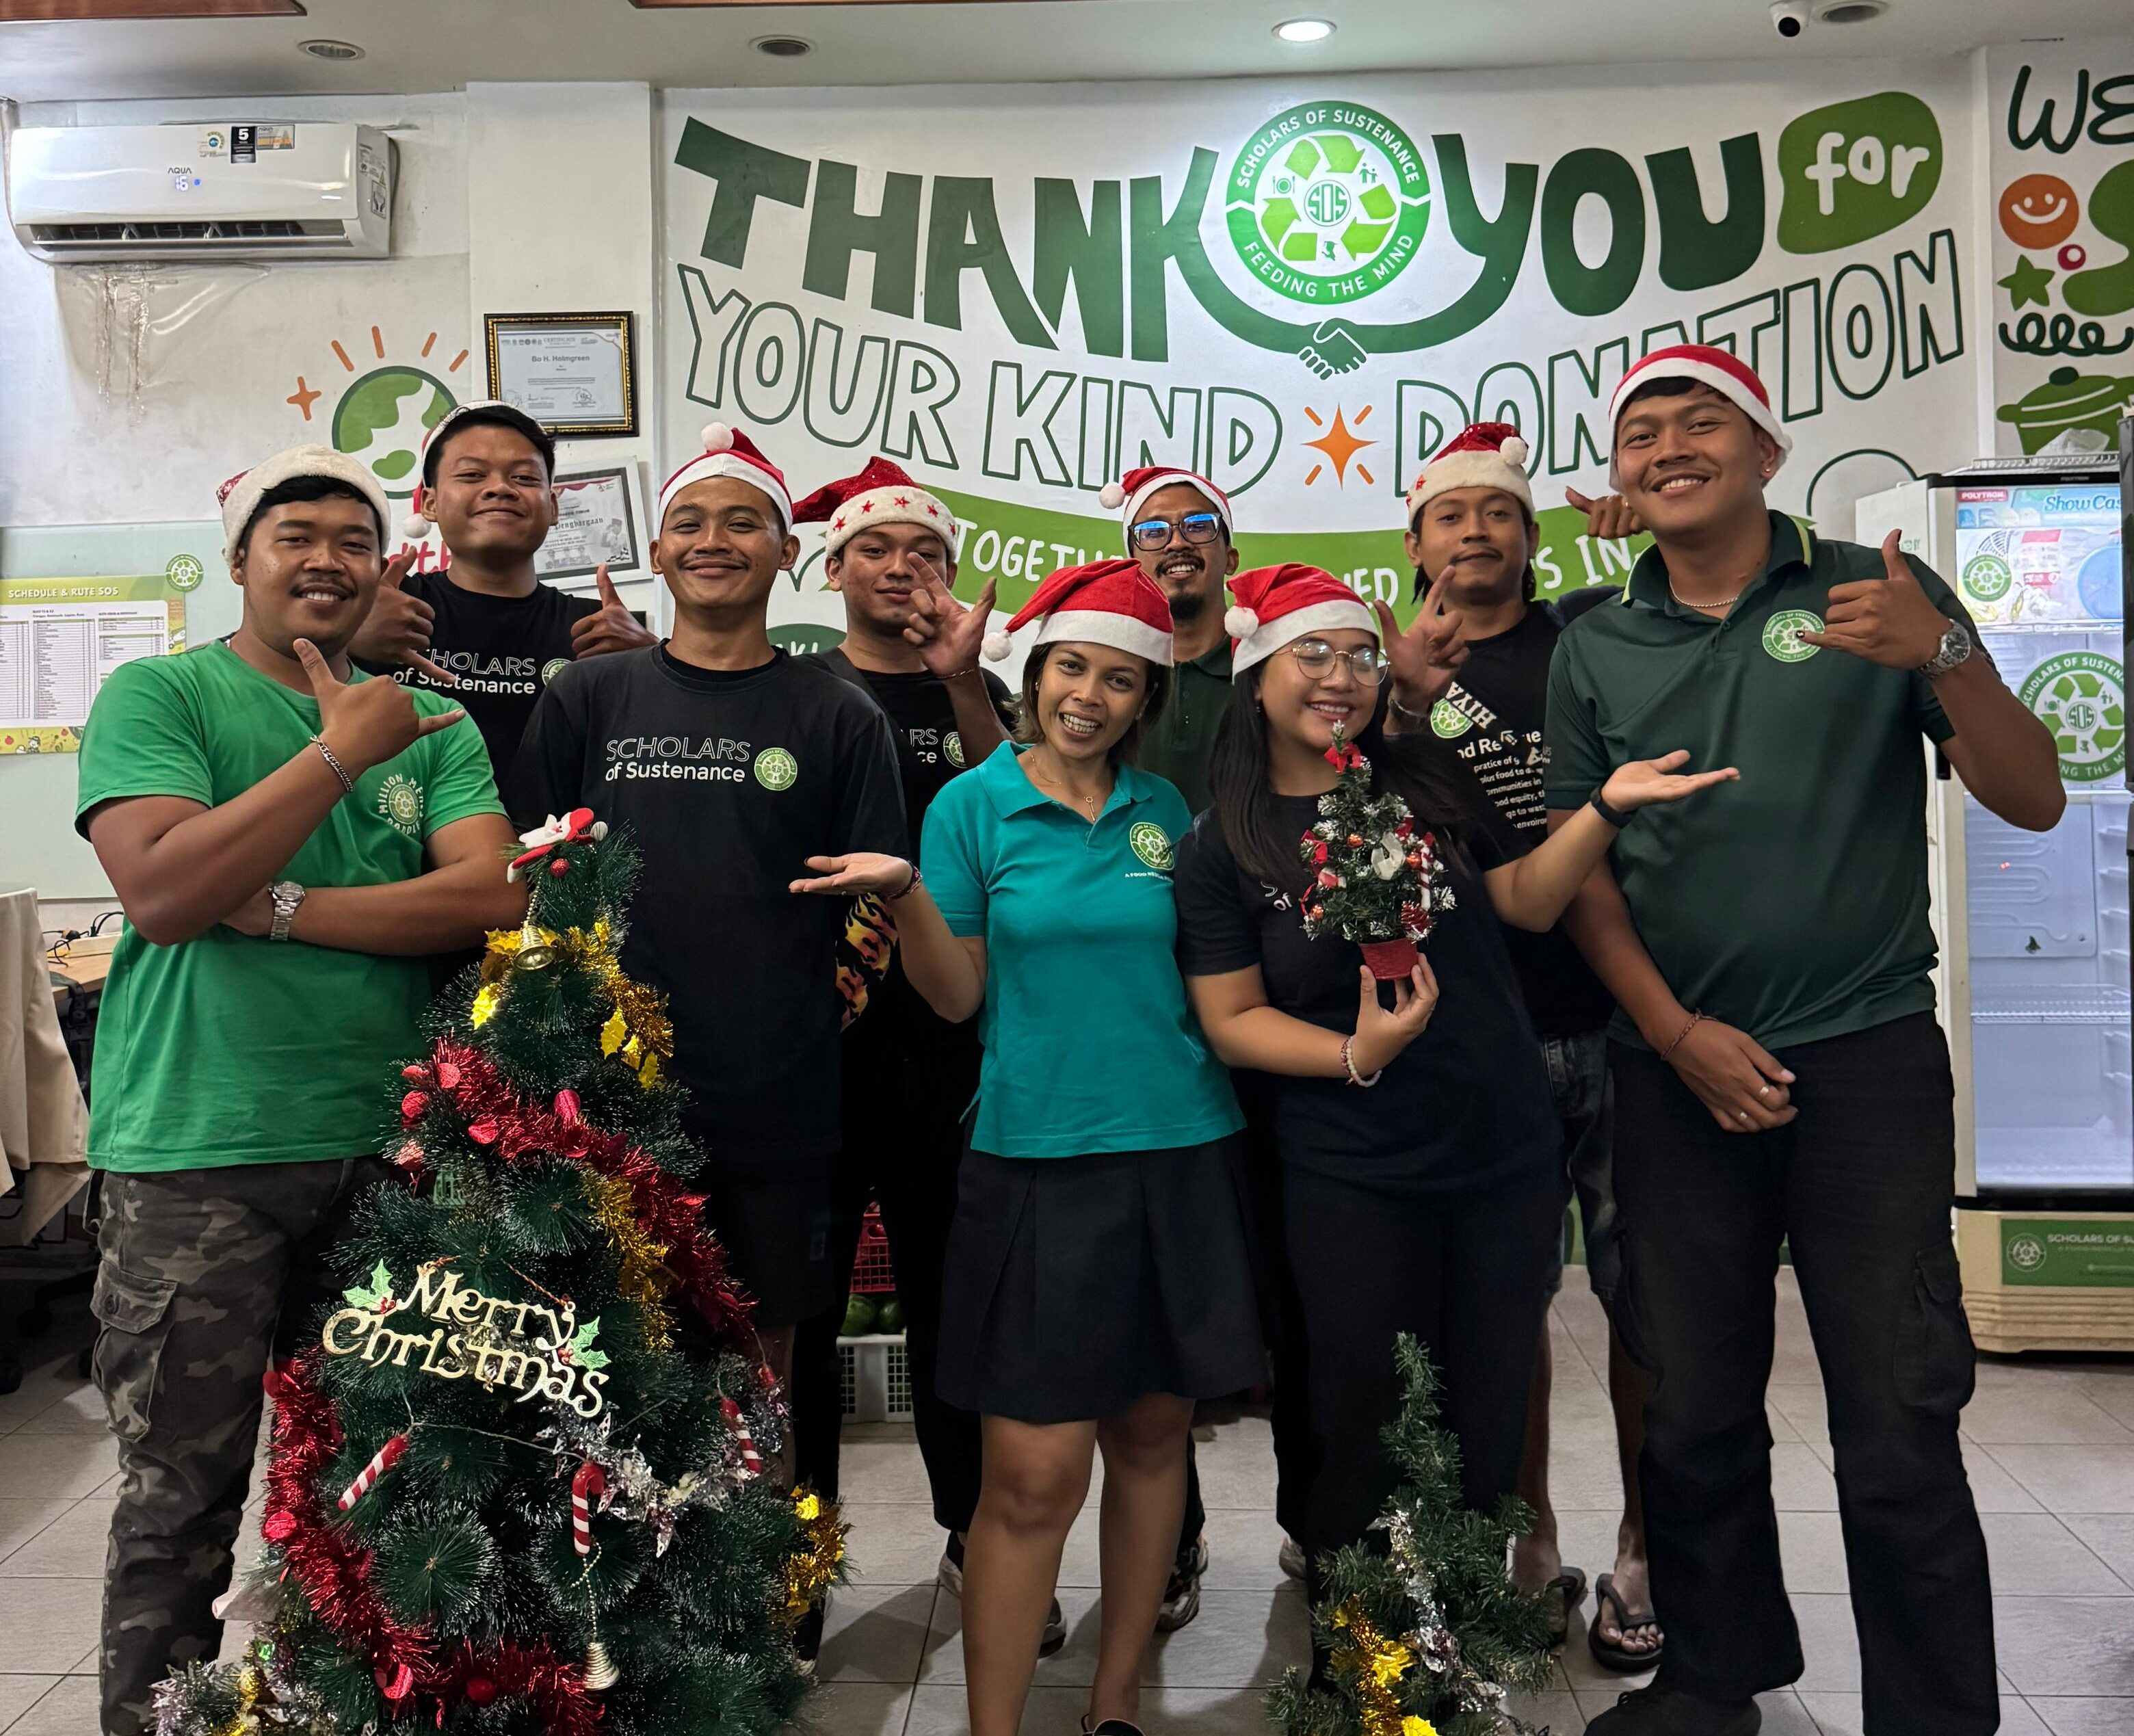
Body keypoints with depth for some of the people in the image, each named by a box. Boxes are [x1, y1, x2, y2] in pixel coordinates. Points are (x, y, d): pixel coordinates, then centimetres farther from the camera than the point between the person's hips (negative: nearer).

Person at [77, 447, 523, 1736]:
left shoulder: (435, 725, 9)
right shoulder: (160, 695, 1)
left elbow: (490, 896, -6)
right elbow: (161, 889, -15)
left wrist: (276, 905, -12)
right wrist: (344, 750, -14)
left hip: (388, 1145, 3)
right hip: (198, 1152, -3)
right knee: (184, 1492, 6)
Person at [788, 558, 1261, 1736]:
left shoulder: (1164, 811, 8)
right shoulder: (974, 804, 0)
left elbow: (1201, 974, 14)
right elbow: (958, 996, -2)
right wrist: (902, 895, -18)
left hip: (1180, 1153, 4)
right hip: (1037, 1161, -3)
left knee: (1152, 1434, 12)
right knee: (1033, 1476, -4)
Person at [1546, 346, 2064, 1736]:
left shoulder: (1878, 593, 2)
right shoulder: (1595, 650, 8)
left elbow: (2031, 799, -1)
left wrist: (1944, 655, -19)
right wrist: (1680, 1033, -5)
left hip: (1869, 1058, -2)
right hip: (1680, 1068, 2)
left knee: (1900, 1433, -1)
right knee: (1696, 1413, 11)